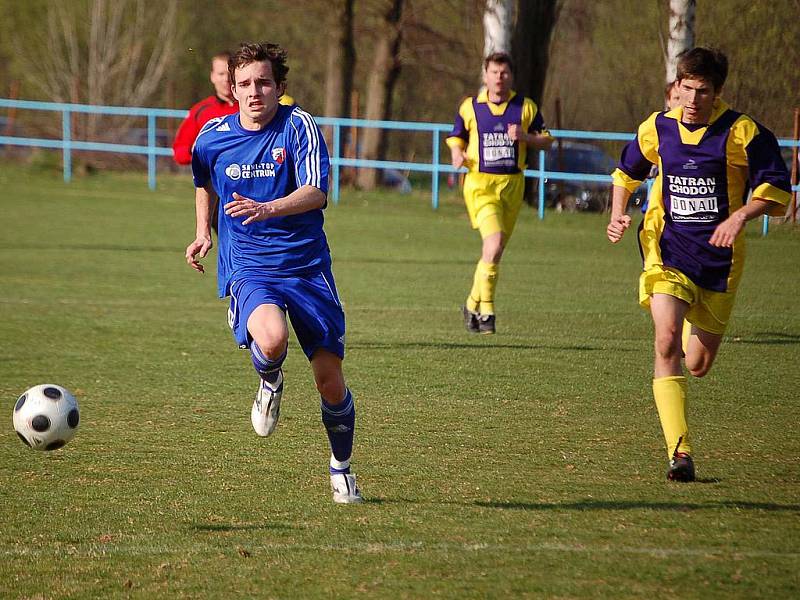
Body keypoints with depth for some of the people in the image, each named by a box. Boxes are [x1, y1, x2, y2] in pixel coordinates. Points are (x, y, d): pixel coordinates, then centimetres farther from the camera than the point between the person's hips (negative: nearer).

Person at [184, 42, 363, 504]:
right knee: (272, 338, -33)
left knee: (330, 377, -1)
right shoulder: (213, 136, 1)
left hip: (307, 265, 0)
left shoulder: (299, 125, -8)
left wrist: (267, 209, -36)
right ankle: (270, 384, 4)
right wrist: (204, 233, 14)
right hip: (247, 269, 0)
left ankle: (341, 467, 25)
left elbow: (316, 192, -20)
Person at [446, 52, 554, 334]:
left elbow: (546, 140, 11)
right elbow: (456, 138, 15)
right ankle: (486, 311, -12)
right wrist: (457, 155, -8)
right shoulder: (470, 107, 4)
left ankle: (473, 304, 27)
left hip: (512, 184, 3)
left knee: (494, 251, 7)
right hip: (480, 183, -3)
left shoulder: (526, 107, 6)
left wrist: (524, 137, -9)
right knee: (494, 244, -21)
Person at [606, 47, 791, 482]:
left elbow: (776, 188, -6)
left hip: (719, 257, 0)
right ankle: (679, 452, -26)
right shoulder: (657, 129, 1)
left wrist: (740, 217, -22)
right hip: (668, 251, 0)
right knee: (666, 341, -23)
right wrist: (618, 215, 5)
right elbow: (627, 171, 21)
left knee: (698, 364, 7)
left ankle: (698, 331, 49)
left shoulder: (742, 133, -8)